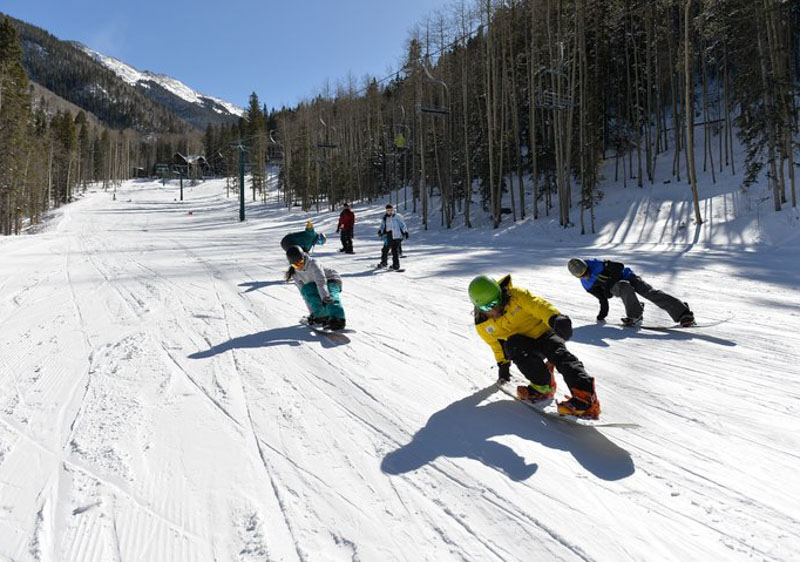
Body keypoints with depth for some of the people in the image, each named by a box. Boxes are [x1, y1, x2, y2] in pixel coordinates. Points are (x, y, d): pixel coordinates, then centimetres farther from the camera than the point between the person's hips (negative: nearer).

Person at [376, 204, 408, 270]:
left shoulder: (397, 217, -1)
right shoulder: (385, 218, 11)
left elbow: (402, 225, 0)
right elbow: (382, 226, 14)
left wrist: (405, 232, -5)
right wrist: (380, 231, -5)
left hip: (396, 236, -5)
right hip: (388, 236, 5)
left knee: (395, 250, -9)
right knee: (385, 249, 9)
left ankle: (396, 265, -2)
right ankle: (384, 262, 27)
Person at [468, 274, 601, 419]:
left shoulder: (516, 296, -18)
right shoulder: (483, 326, -6)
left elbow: (538, 305, -31)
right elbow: (496, 344, 12)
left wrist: (555, 318, -49)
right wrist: (503, 364, 19)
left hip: (543, 332, -2)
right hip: (522, 345, 3)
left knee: (559, 354, -32)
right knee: (511, 344, -32)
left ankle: (586, 397, -47)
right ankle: (543, 385, -26)